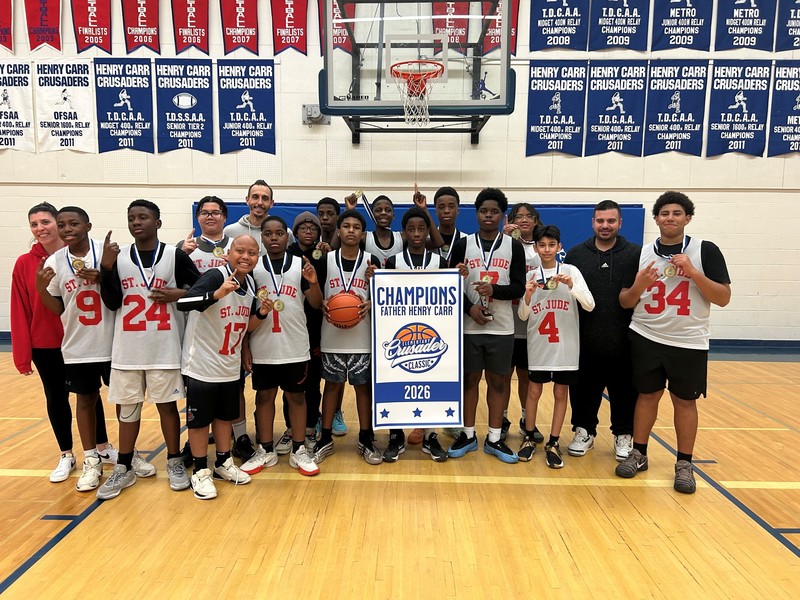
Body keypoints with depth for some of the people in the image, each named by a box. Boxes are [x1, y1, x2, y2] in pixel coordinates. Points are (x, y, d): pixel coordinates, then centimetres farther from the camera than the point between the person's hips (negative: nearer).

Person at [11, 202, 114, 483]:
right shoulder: (24, 264, -3)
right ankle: (66, 456, 29)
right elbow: (20, 312, -3)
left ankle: (103, 448, 30)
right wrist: (22, 354, -3)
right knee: (56, 399, 13)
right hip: (45, 345, 2)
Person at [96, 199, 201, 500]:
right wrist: (106, 267, -12)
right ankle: (124, 468, 26)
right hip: (127, 348, 3)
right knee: (127, 407, 12)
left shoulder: (176, 255, -2)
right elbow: (112, 303, -1)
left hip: (164, 348, -2)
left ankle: (174, 463, 23)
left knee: (167, 405, 8)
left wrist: (179, 294, -14)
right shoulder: (118, 256, 5)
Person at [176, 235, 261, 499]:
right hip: (202, 365, -7)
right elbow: (182, 303, -36)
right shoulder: (216, 275, -20)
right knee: (199, 419, 6)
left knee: (225, 416, 18)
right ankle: (200, 472, 22)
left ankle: (223, 464, 35)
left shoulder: (251, 283, 3)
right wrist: (218, 293, -47)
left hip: (231, 366, 7)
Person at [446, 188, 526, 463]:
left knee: (497, 381, 8)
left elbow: (519, 288, -1)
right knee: (470, 379, 8)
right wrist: (469, 307, -15)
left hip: (501, 327, 1)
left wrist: (494, 290, -19)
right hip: (469, 326, 0)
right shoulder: (463, 244, 2)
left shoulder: (514, 246, 3)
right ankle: (468, 435, 22)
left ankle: (494, 439, 21)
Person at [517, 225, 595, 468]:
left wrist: (571, 286, -23)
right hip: (538, 345, 1)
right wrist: (528, 295, -17)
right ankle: (529, 438, 23)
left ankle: (553, 443, 18)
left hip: (565, 345, -1)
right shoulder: (531, 276, 3)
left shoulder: (571, 271, -2)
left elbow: (590, 305, -9)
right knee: (534, 391, 7)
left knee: (560, 393, 7)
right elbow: (523, 316, 2)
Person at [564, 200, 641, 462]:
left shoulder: (636, 254, 1)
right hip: (584, 341, 1)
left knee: (624, 391, 10)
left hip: (623, 342, -1)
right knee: (584, 390, 11)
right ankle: (584, 432, 28)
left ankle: (624, 436, 28)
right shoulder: (576, 253, 6)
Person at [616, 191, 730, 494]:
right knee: (647, 395, 11)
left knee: (685, 401, 8)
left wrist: (692, 272, -20)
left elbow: (724, 298, -8)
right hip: (646, 339, 2)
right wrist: (639, 286, -17)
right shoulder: (641, 253, 3)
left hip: (689, 343, -1)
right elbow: (625, 301, 4)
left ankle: (684, 465, 21)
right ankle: (638, 454, 24)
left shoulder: (706, 250, -4)